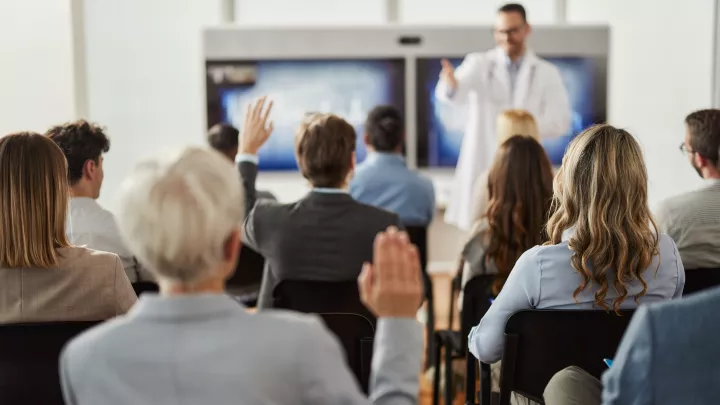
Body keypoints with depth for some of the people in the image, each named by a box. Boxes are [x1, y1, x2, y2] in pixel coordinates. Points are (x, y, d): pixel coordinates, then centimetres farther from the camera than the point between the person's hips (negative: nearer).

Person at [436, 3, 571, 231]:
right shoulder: (479, 63, 4)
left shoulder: (547, 73, 7)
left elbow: (560, 120, -1)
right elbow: (458, 91, -16)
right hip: (484, 165, -1)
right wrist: (450, 85, -41)